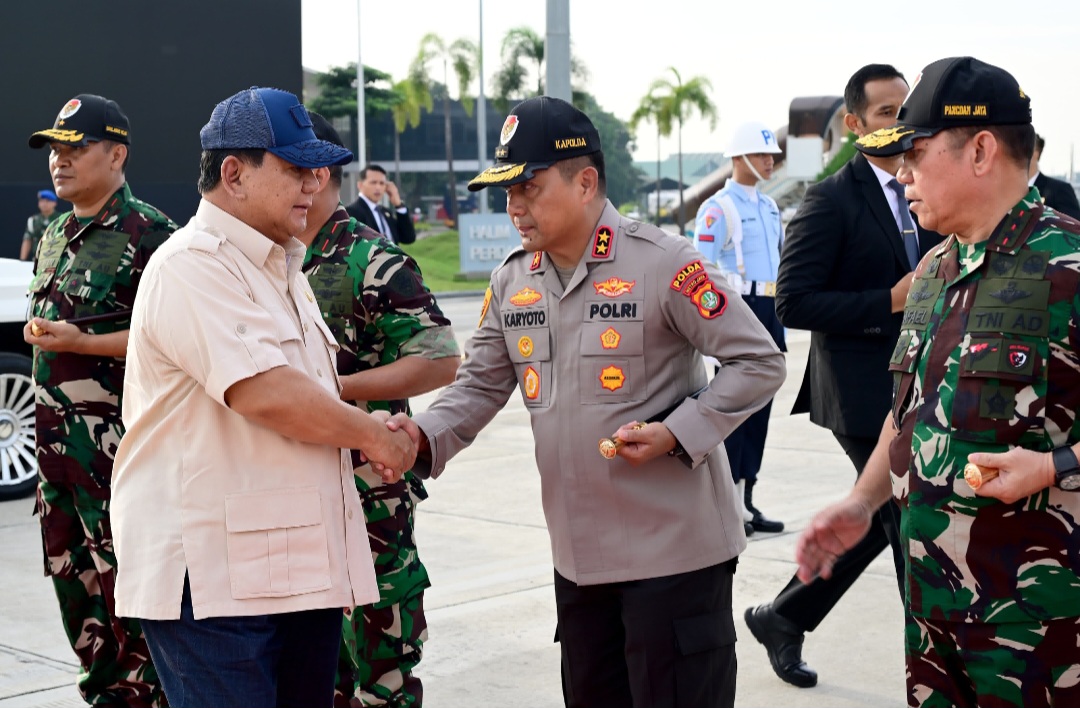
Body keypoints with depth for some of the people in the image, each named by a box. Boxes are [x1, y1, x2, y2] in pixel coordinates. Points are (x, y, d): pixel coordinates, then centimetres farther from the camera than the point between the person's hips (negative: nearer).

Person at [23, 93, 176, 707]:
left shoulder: (146, 232, -11)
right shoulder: (55, 238, 17)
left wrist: (80, 342, -20)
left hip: (119, 443, -9)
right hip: (57, 438, 9)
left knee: (125, 582, -6)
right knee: (72, 577, 14)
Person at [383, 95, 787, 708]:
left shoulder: (663, 263, -14)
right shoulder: (512, 282, 7)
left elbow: (759, 363, -11)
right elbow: (481, 385, 11)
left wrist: (676, 434, -21)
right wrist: (426, 436, -9)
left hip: (674, 548, -7)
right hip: (578, 553, 7)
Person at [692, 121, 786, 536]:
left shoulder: (769, 207, 16)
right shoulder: (717, 209, -9)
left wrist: (779, 331, 19)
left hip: (768, 312, 8)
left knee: (760, 407, 9)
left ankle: (745, 502, 17)